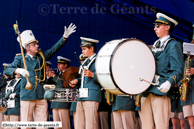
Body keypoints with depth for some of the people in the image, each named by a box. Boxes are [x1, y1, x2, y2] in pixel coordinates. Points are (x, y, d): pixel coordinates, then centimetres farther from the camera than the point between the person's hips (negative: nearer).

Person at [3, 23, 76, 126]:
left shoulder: (42, 56, 13)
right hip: (27, 96, -3)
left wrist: (65, 36, -5)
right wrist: (18, 70, -26)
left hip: (41, 96, 3)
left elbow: (55, 48, 6)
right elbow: (6, 70, -6)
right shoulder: (20, 58, 3)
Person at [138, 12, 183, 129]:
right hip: (146, 91, 7)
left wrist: (169, 83, -27)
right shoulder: (155, 45, 24)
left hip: (160, 90, -7)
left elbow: (178, 70, -10)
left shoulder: (173, 45, 0)